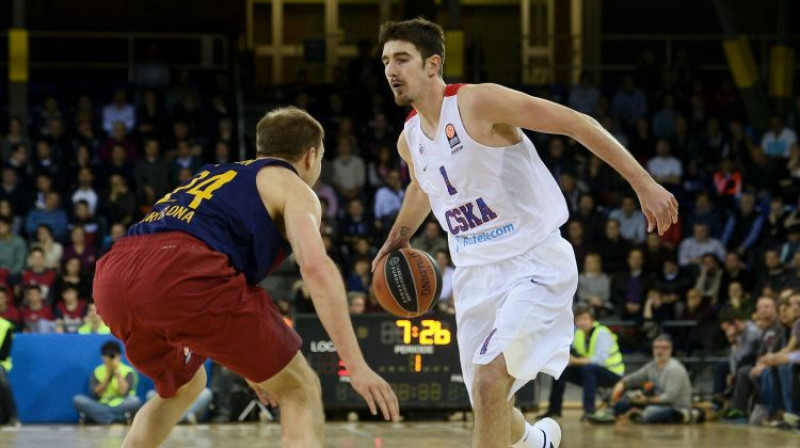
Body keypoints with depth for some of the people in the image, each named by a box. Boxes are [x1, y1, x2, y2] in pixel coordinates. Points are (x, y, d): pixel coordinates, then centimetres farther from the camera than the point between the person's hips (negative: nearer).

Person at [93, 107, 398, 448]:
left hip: (113, 278, 8)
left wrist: (250, 362, 53)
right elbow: (316, 266, -3)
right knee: (300, 390, 7)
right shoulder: (292, 187, 16)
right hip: (181, 274, -7)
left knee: (181, 387, 36)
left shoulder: (217, 176, 38)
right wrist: (357, 367, -7)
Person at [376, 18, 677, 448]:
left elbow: (575, 123, -16)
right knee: (489, 409, 11)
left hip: (536, 263, -7)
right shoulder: (410, 141, 6)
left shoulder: (479, 102, -16)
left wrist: (644, 184, -19)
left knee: (489, 384, -24)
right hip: (475, 274, 7)